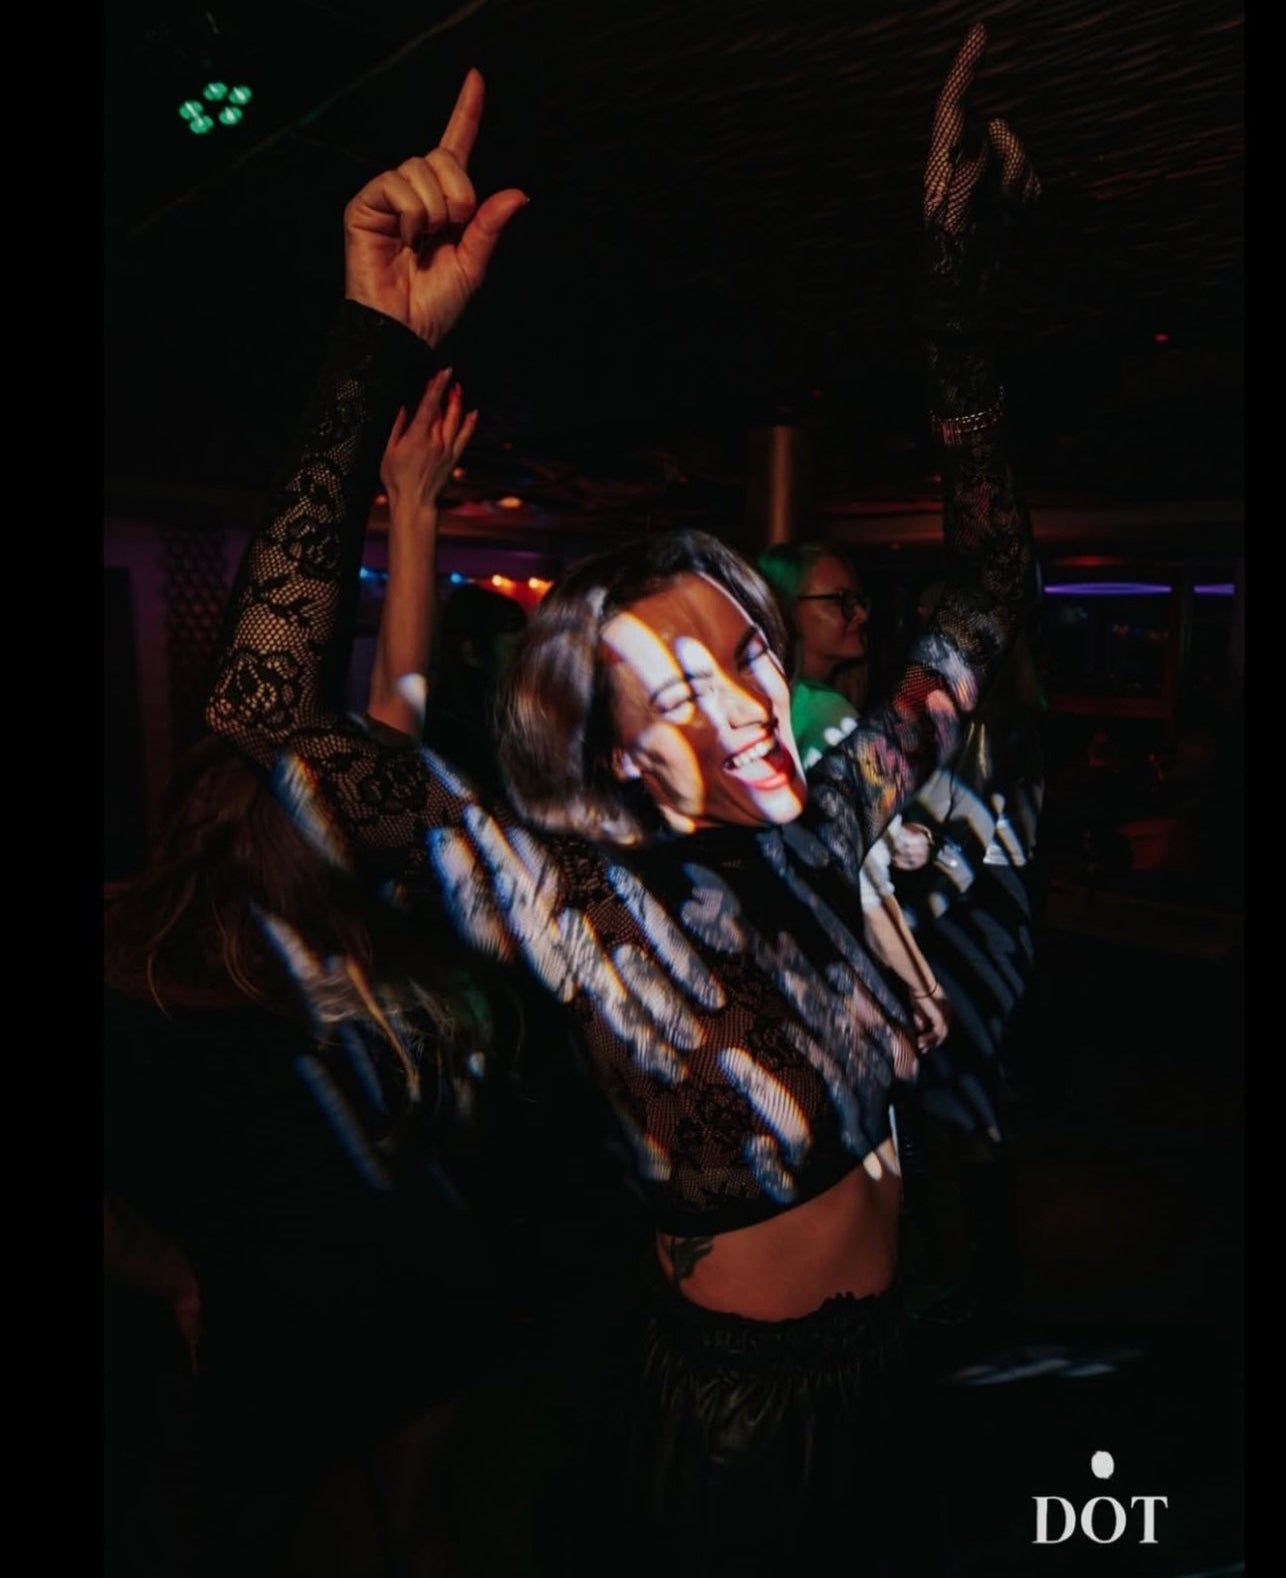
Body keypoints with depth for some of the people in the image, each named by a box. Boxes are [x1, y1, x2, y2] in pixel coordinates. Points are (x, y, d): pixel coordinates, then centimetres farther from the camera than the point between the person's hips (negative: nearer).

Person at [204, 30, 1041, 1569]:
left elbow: (984, 600, -5)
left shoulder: (823, 826, -11)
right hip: (730, 1401, -5)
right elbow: (266, 703, -36)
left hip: (885, 1353, 5)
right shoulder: (578, 905, -25)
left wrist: (955, 275, -11)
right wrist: (381, 343, -39)